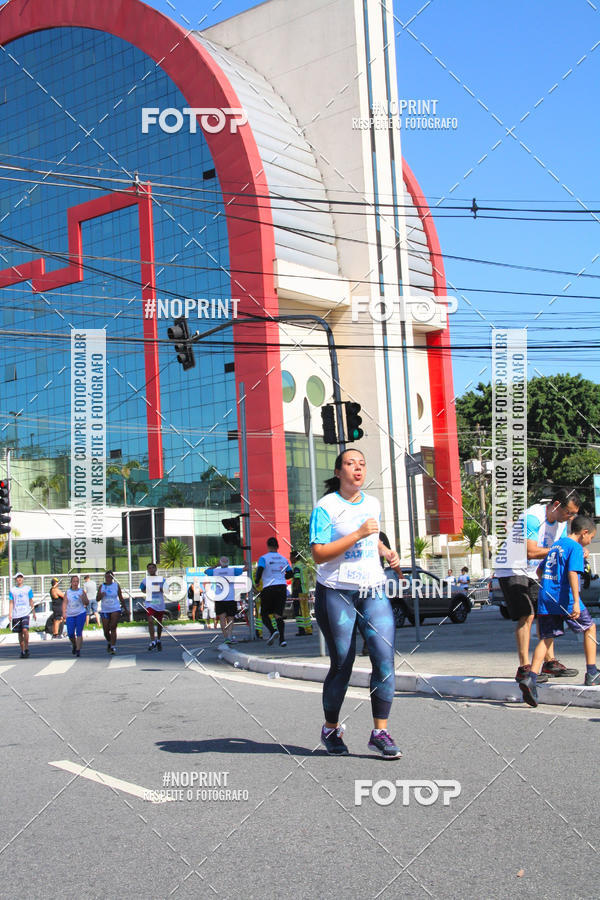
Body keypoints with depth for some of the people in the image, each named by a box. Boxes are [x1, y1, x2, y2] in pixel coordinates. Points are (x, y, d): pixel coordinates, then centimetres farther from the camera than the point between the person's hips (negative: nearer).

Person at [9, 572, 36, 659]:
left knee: (25, 630, -19)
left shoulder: (28, 589, 6)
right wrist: (10, 614, 0)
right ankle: (22, 651, 15)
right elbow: (11, 603, 9)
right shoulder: (12, 590, 9)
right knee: (20, 633, 6)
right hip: (16, 614, 2)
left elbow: (31, 601, 10)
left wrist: (34, 613, 8)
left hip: (25, 613, -2)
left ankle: (26, 648, -6)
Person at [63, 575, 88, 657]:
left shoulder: (82, 591, 6)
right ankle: (74, 646, 30)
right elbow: (64, 602, 2)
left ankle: (78, 650, -9)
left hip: (81, 614, -2)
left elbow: (87, 603, 6)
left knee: (79, 632, -9)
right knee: (70, 634, 1)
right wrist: (64, 613, -10)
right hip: (70, 615, 2)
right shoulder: (67, 592, 8)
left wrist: (83, 598, -14)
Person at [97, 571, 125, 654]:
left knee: (113, 628, -14)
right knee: (106, 631, 5)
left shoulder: (116, 585, 3)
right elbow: (97, 599, 3)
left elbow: (121, 598, 10)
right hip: (104, 611, 2)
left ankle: (113, 647, -15)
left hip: (115, 610, -2)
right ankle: (109, 643, 33)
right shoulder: (101, 586, 5)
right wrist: (101, 595, -19)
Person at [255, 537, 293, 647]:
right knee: (278, 614, 4)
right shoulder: (283, 559, 12)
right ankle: (282, 639, -9)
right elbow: (290, 573, 17)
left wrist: (257, 582, 0)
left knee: (264, 613, 9)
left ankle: (272, 631, -16)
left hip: (269, 588, -4)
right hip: (282, 587, 4)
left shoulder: (264, 558, -2)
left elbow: (259, 571, -17)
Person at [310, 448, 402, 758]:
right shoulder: (326, 507, -8)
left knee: (385, 657, -9)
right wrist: (358, 534, -22)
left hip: (373, 592, 5)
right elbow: (319, 554, -16)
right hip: (336, 593, -5)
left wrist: (386, 552, 9)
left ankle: (380, 732, -1)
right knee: (342, 665, 2)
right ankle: (331, 729, 23)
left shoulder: (372, 504, 13)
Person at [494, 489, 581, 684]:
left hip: (533, 573, 9)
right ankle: (524, 668, -15)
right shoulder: (532, 517, -25)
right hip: (512, 571, -9)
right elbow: (530, 552, -32)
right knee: (526, 616, -16)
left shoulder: (560, 522, 3)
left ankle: (550, 662, 12)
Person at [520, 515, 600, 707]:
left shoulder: (556, 544, 19)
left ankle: (531, 678, -15)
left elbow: (540, 570, 27)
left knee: (546, 638, 4)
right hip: (564, 598, -6)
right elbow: (572, 573, -18)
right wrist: (576, 602, -24)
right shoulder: (575, 547, -5)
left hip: (545, 597, 6)